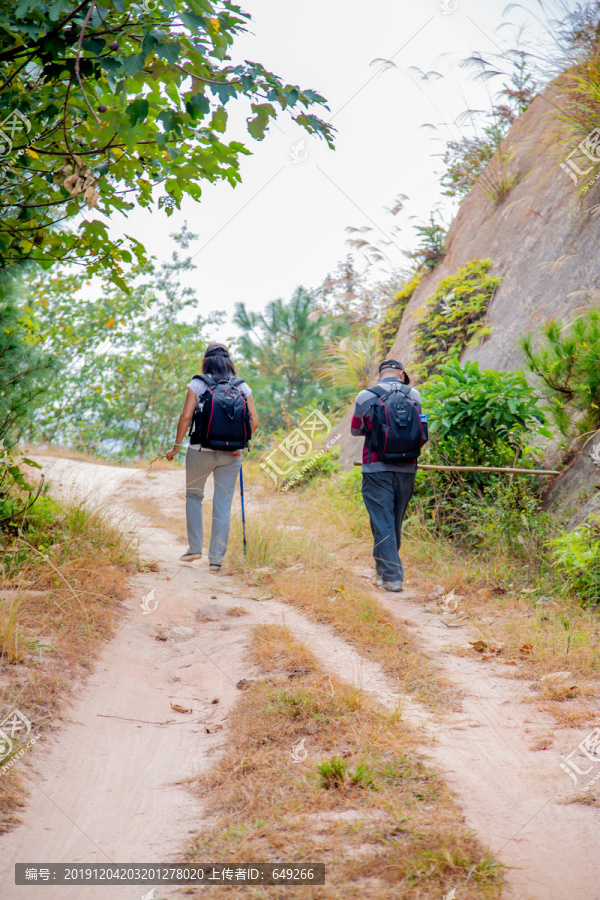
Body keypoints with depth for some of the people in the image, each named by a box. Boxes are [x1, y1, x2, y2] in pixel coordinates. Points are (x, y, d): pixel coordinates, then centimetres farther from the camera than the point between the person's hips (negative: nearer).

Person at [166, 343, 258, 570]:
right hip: (231, 455, 2)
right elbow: (254, 421, -1)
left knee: (193, 496, 20)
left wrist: (176, 446, 0)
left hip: (201, 451, -2)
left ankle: (195, 547, 16)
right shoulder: (242, 387, 3)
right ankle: (216, 558, 9)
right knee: (223, 505, 8)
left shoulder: (197, 385, -4)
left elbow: (185, 417, -10)